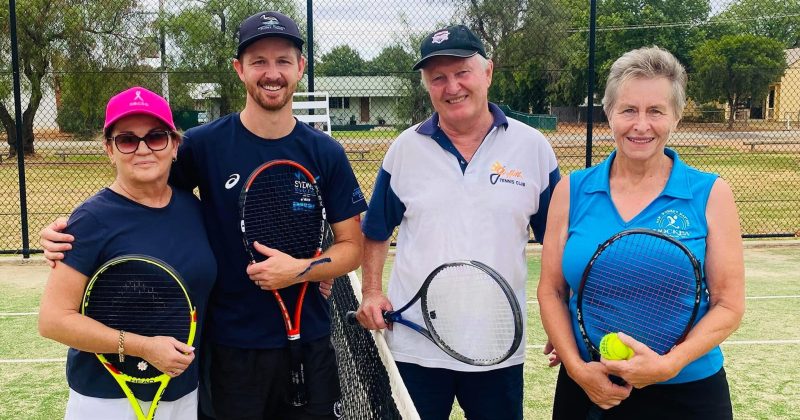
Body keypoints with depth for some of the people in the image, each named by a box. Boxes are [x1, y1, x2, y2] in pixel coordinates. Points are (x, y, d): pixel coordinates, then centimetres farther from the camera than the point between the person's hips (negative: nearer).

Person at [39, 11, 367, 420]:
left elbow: (351, 247, 1)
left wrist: (300, 269, -18)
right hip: (232, 347, -1)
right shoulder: (204, 144, -7)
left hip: (309, 341, 2)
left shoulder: (327, 154, -3)